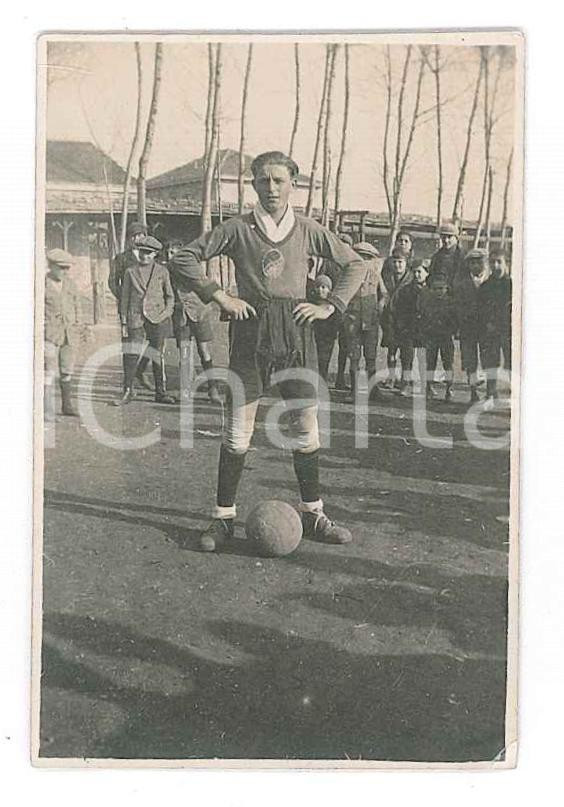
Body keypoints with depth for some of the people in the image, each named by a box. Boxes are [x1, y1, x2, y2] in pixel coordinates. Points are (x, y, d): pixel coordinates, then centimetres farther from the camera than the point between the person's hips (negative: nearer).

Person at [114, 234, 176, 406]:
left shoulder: (162, 271, 7)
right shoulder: (130, 271, 7)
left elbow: (170, 296, 13)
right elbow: (124, 298, 8)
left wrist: (167, 313, -2)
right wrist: (124, 322, 4)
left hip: (157, 318, 0)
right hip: (136, 318, 0)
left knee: (158, 355, 4)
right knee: (132, 355, -6)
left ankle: (160, 392, 13)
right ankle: (127, 392, 1)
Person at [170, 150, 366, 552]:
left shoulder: (307, 230, 8)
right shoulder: (238, 228, 3)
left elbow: (354, 264, 16)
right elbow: (184, 258, 3)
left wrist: (328, 306, 5)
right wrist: (221, 297, -5)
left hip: (296, 332, 2)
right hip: (251, 330, -2)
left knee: (307, 427, 5)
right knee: (238, 431, -1)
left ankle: (313, 515, 19)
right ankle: (224, 517, 12)